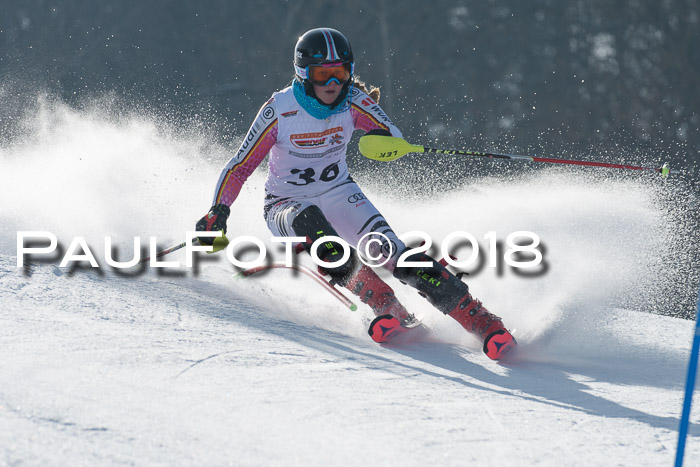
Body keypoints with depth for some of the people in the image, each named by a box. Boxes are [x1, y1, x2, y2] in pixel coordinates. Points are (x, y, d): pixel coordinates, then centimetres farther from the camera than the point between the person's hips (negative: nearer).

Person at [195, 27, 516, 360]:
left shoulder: (353, 101, -14)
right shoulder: (279, 110, -19)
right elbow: (240, 167, -12)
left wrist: (384, 140, -40)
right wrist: (217, 213, -23)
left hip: (338, 194, 1)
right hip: (286, 205, -1)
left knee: (387, 249, -22)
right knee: (309, 223, -37)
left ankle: (478, 319, -25)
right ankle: (386, 307, -38)